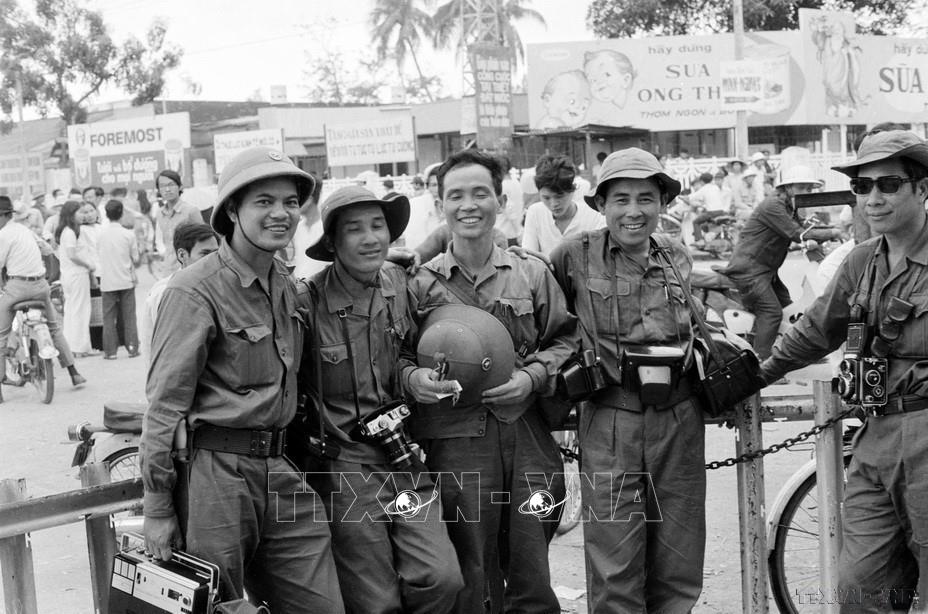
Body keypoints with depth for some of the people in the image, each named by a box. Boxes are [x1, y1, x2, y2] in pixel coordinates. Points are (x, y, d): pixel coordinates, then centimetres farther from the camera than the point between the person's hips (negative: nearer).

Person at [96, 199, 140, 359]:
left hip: (107, 282, 1)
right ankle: (132, 348, 7)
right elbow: (136, 259, -4)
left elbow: (99, 255, 7)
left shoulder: (101, 234, -2)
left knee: (109, 317, 6)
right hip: (126, 280, -1)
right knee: (128, 316, 7)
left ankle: (110, 351, 5)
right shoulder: (128, 234, -7)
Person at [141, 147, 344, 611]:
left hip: (280, 469, 7)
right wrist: (157, 508, -12)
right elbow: (165, 402, -12)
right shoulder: (195, 290, -12)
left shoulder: (286, 286, 11)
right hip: (216, 471, -7)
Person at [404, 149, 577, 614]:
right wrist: (413, 378, -15)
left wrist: (531, 377, -5)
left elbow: (567, 339, 12)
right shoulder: (420, 283, 4)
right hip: (455, 441, -1)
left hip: (528, 437, 2)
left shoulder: (532, 274, 9)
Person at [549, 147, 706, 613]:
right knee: (614, 575, -1)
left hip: (679, 419, 4)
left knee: (678, 573, 11)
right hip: (611, 422, -3)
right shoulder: (576, 256, -2)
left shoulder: (678, 257, 10)